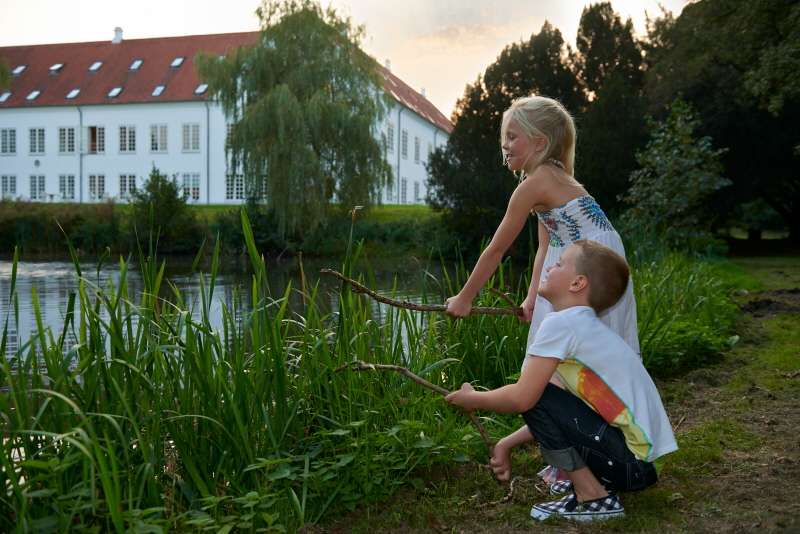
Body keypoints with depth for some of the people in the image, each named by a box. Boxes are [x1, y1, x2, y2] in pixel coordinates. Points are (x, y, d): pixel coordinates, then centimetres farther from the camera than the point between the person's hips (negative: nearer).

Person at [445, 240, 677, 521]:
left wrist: (473, 399, -1)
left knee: (533, 397, -12)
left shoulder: (561, 322, -16)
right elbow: (552, 414, 18)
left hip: (627, 457, -9)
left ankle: (594, 499, -4)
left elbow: (522, 398, -19)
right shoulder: (584, 325, 13)